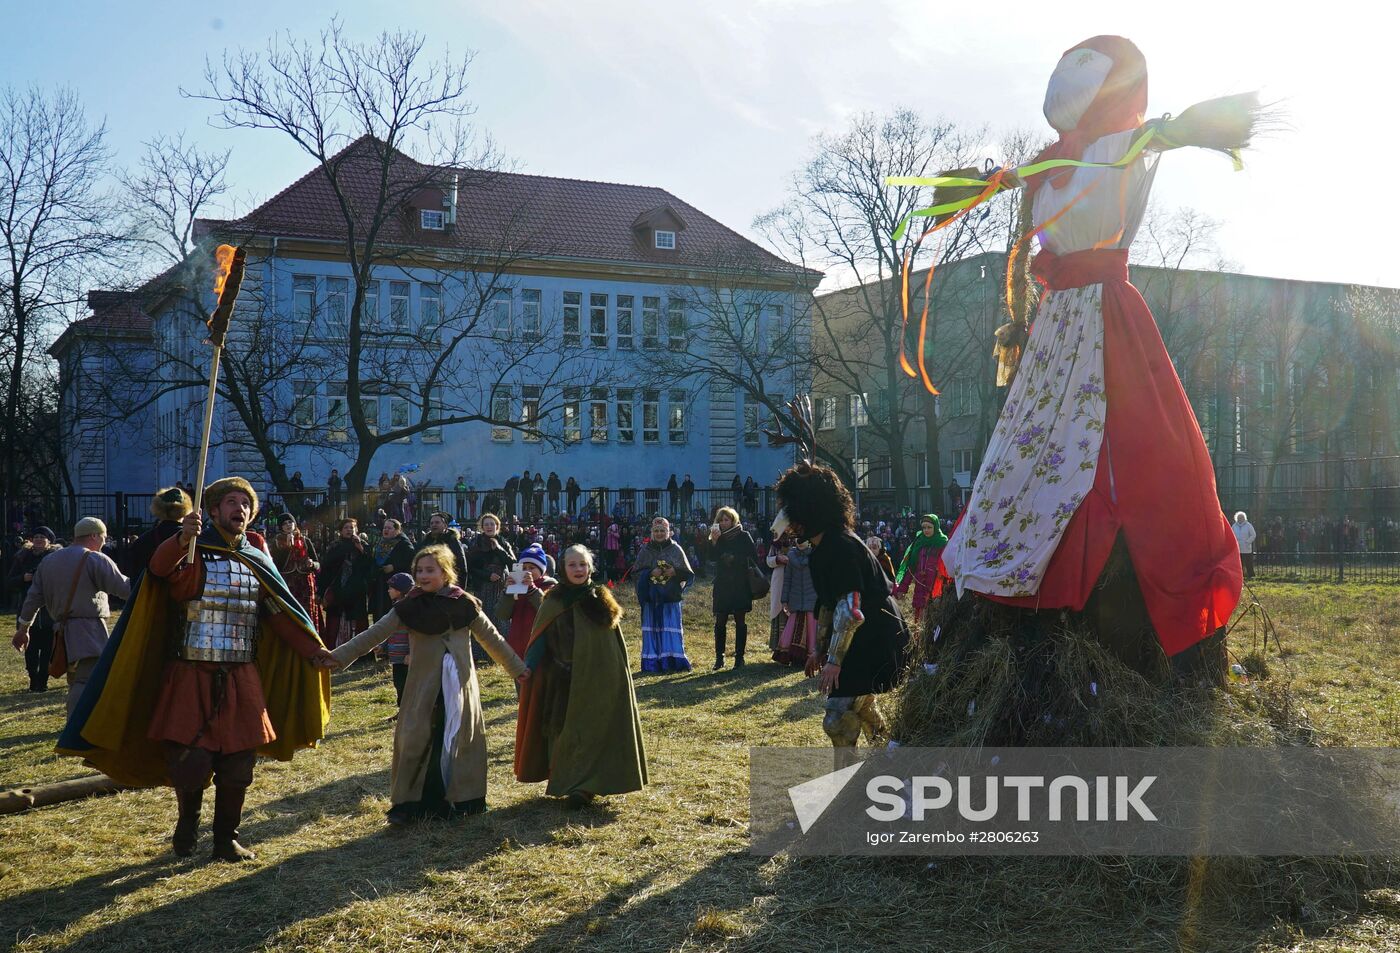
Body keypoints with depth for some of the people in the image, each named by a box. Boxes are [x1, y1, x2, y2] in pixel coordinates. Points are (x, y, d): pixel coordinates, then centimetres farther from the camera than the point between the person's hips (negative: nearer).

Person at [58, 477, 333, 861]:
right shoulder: (191, 553, -4)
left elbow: (281, 613, 11)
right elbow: (161, 566, -27)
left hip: (242, 679, 4)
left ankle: (226, 838, 25)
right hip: (191, 677, -4)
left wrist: (313, 649, 0)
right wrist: (182, 539, -48)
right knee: (190, 764, -6)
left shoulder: (256, 561, 10)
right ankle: (188, 820, 25)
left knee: (237, 767, 7)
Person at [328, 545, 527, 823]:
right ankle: (409, 803, 5)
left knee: (459, 738, 5)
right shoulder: (409, 607, -3)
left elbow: (491, 638, 7)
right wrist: (338, 656, -15)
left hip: (459, 683, 0)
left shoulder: (464, 604, -2)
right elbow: (374, 634, -6)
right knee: (417, 739, -2)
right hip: (424, 685, 0)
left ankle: (462, 798, 17)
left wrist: (517, 667, 13)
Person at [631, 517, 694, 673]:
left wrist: (676, 572, -15)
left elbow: (689, 574, 4)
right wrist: (650, 573, -13)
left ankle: (673, 660, 6)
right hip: (651, 597, 1)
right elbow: (636, 571, 3)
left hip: (671, 597, -1)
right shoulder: (645, 550, 4)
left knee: (672, 628, 0)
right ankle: (652, 661, 7)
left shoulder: (676, 549, 3)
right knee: (652, 629, 2)